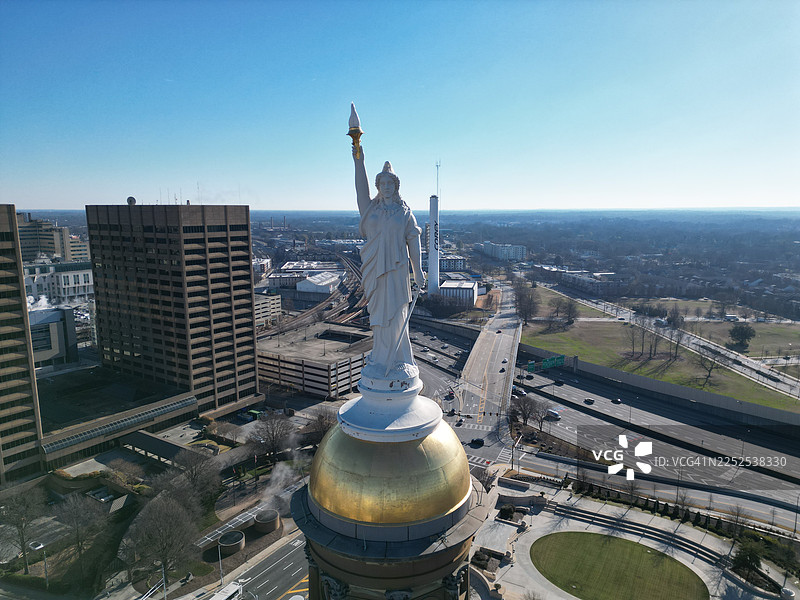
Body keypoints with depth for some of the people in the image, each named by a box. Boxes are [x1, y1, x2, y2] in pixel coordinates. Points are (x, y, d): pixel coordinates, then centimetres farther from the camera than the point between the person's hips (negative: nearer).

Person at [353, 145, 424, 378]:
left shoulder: (405, 212, 4)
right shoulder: (371, 208, 10)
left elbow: (413, 243, 1)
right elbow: (361, 188, -7)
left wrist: (418, 271, -5)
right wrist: (359, 162, -21)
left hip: (395, 269, -2)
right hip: (374, 269, 2)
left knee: (394, 313, 0)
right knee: (378, 313, 8)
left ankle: (396, 360, 12)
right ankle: (380, 359, 20)